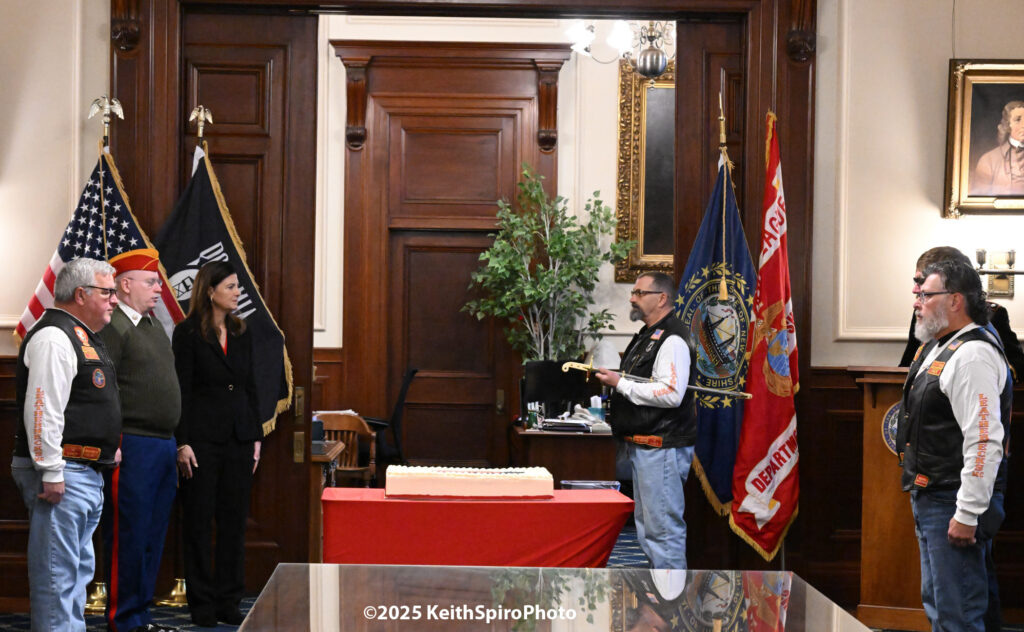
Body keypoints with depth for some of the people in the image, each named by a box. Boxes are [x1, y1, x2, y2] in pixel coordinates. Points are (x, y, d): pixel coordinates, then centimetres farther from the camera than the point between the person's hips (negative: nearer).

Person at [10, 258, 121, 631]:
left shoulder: (82, 338, 19)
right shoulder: (54, 338, -14)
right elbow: (42, 410, -22)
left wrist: (107, 447, 25)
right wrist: (52, 473, -23)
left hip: (88, 474, 11)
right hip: (63, 474, -11)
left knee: (78, 570, 16)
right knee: (57, 573, -8)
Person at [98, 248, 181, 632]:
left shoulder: (153, 325, 19)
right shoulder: (113, 327, -11)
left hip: (164, 444, 9)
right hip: (133, 446, -9)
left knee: (153, 537, 13)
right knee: (127, 535, -3)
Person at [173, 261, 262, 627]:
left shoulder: (241, 334, 11)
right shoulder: (188, 333, -6)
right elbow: (180, 391, -9)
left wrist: (256, 437, 9)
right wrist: (182, 443, -14)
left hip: (239, 438, 5)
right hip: (202, 439, -5)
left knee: (234, 521, 8)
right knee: (199, 522, 2)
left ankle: (229, 602, 15)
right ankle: (202, 604, 10)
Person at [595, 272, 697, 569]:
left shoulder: (672, 340, -15)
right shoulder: (645, 336, 19)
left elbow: (671, 394, -26)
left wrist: (621, 384, -20)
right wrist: (609, 378, 15)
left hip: (662, 448, -11)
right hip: (641, 446, 11)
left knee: (663, 528, -10)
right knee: (647, 527, 17)